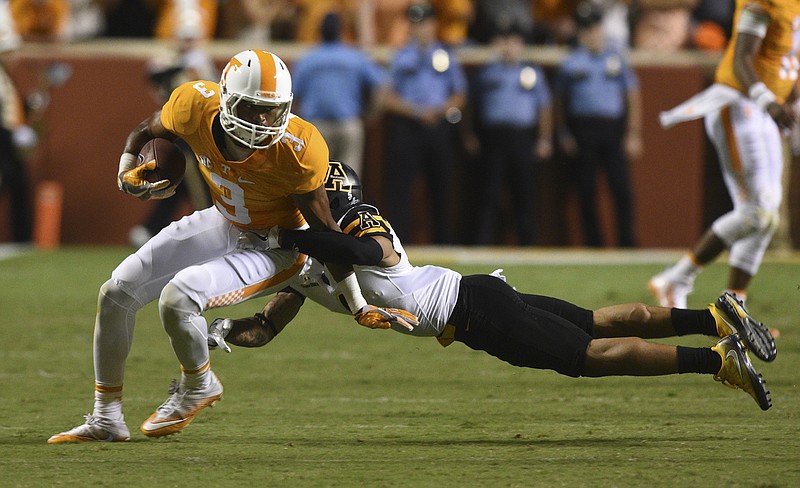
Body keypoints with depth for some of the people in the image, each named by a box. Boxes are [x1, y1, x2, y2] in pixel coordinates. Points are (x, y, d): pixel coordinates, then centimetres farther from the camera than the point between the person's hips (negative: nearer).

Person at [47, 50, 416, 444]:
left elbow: (324, 229, -19)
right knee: (116, 293, 2)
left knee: (176, 298, -27)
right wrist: (127, 169, -14)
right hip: (222, 223, 6)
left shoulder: (296, 150, -33)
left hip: (274, 247, -6)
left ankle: (198, 384, 6)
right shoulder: (196, 107, -23)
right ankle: (106, 419, 17)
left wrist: (358, 305, -10)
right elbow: (148, 130, 3)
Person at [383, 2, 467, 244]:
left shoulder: (446, 57, 12)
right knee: (401, 186, -8)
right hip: (407, 126, -1)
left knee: (442, 187, 1)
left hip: (440, 126, 1)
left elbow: (459, 96, 12)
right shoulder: (401, 58, 9)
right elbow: (389, 98, 4)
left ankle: (444, 241, 5)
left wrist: (438, 110, -7)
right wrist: (414, 110, -12)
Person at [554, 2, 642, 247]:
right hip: (582, 131, 0)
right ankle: (593, 243, 7)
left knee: (621, 187, -8)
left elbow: (632, 96, 10)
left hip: (613, 129, 0)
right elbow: (560, 100, 13)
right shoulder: (571, 62, 9)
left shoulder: (616, 58, 11)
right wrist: (563, 134, 4)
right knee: (586, 190, 0)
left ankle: (627, 241, -3)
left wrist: (633, 134, 3)